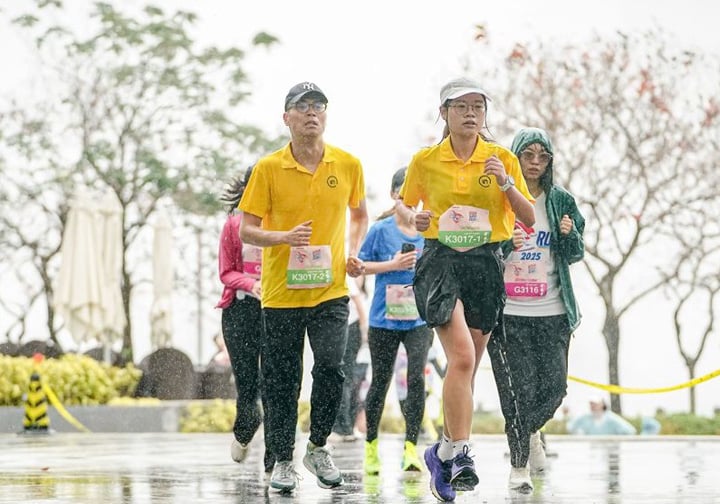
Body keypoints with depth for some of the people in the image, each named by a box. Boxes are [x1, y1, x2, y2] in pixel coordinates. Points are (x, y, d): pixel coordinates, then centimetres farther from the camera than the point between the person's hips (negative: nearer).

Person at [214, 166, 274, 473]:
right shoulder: (234, 225, 4)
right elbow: (226, 272, 5)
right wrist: (251, 284, -15)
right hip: (241, 310, 0)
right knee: (246, 382, 0)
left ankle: (275, 458, 0)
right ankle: (244, 432, 35)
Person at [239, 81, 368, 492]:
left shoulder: (348, 165, 2)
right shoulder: (268, 168, -4)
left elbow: (359, 215, 20)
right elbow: (247, 229, -2)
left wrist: (354, 253, 4)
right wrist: (285, 237, -20)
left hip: (331, 290, 1)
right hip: (281, 292, -1)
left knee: (331, 368, -13)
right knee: (282, 382, 5)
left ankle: (318, 447, 11)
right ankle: (283, 461, 20)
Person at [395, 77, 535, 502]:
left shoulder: (502, 158, 4)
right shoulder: (425, 160, 3)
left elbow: (530, 219, 2)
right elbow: (403, 204, 18)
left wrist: (506, 185, -15)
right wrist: (413, 217, -5)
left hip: (486, 264, 2)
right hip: (441, 261, -2)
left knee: (467, 365, 7)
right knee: (462, 356, -22)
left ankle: (444, 451, 23)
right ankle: (459, 453, -19)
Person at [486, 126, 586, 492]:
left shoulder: (561, 201, 9)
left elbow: (574, 256, 10)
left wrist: (569, 235, -10)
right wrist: (505, 244, -16)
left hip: (552, 312, 2)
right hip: (507, 311, -2)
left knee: (554, 387, 0)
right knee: (519, 389, -6)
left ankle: (531, 431, 33)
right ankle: (518, 465, 6)